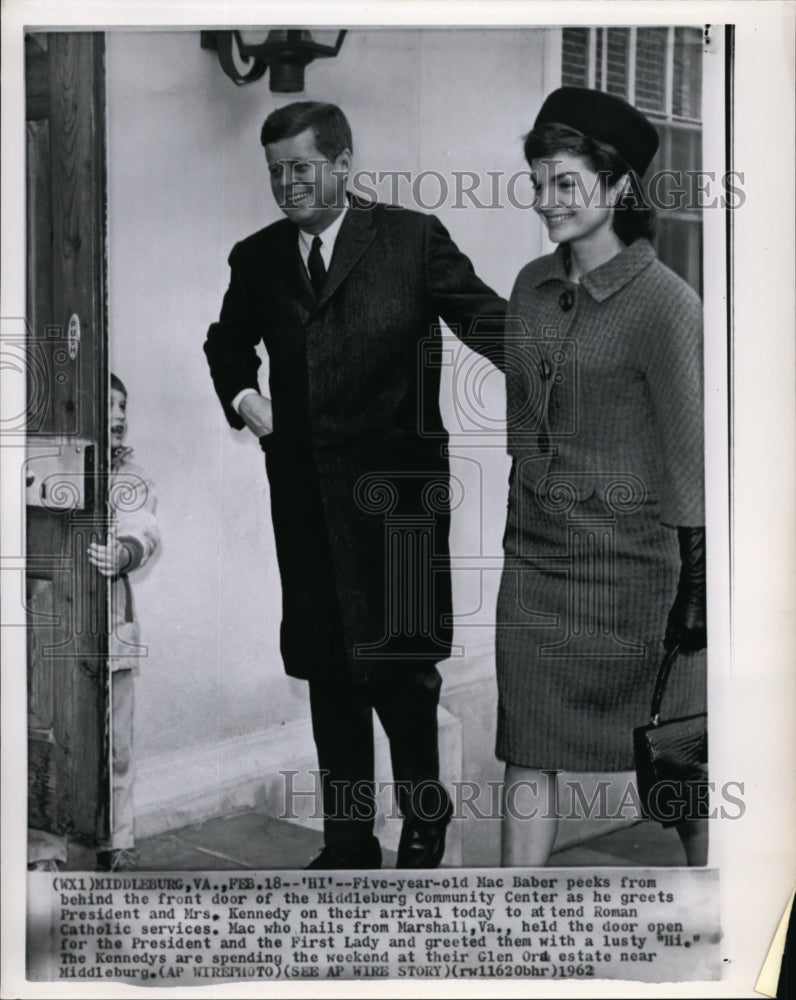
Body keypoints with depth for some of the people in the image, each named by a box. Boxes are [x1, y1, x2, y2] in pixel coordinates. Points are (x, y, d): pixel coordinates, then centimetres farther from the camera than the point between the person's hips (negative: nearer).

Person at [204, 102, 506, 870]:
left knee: (400, 664, -1)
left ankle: (423, 824, 24)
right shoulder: (257, 258, 11)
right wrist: (241, 394, 8)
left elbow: (482, 316, -5)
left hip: (396, 488, -4)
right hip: (304, 490, 4)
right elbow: (227, 340, 27)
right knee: (328, 672, 10)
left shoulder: (411, 238, -1)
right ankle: (346, 839, 24)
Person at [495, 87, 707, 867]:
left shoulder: (666, 304, -12)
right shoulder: (532, 286, 6)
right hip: (534, 547, 6)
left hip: (628, 554, -5)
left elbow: (689, 450, -12)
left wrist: (695, 579, -12)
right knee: (525, 749, 7)